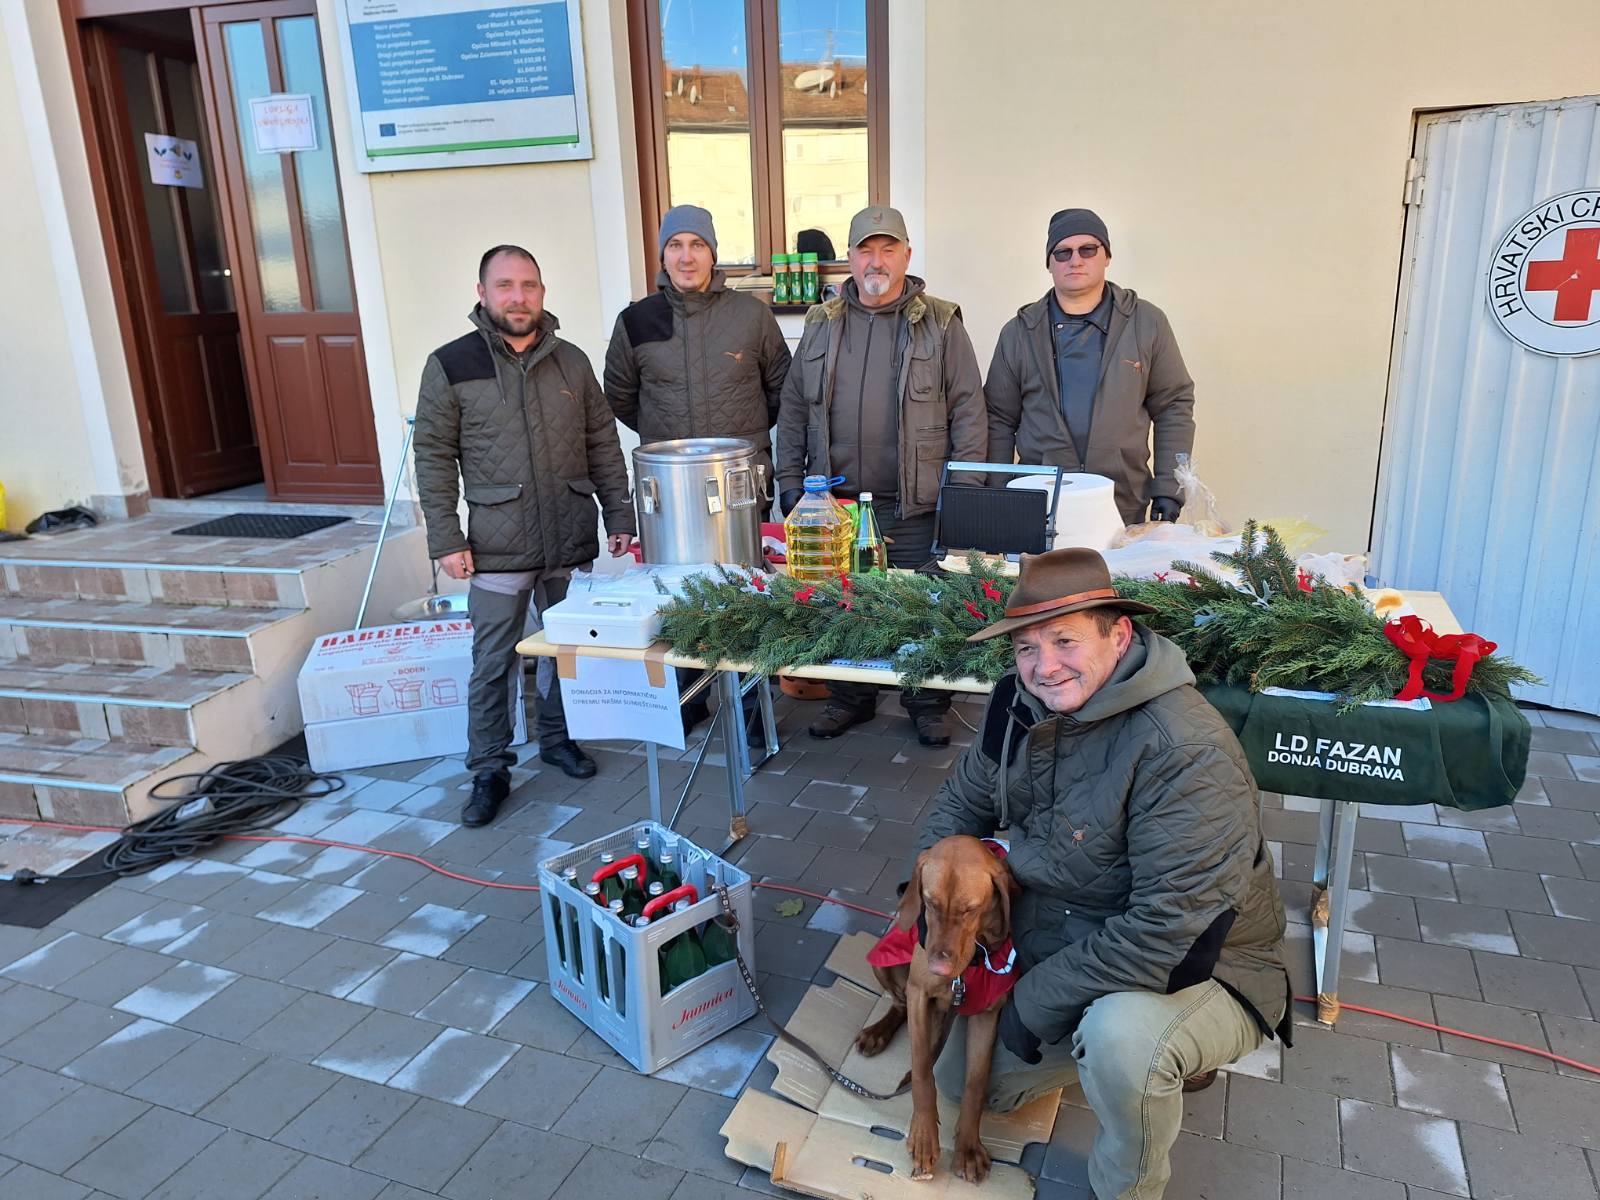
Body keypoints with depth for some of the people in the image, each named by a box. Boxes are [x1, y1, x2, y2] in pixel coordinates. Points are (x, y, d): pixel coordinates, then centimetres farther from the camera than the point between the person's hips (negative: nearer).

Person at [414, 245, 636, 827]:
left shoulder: (571, 362, 6)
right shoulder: (451, 366, -3)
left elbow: (603, 446, 10)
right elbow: (434, 458, -2)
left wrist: (620, 519, 6)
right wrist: (446, 539, -7)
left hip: (571, 542, 3)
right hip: (498, 550, -3)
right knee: (492, 665, 3)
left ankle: (558, 737, 36)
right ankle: (489, 772, 18)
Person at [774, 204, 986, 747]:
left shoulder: (940, 324, 3)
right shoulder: (821, 325, 11)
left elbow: (968, 409, 0)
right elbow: (793, 410, 14)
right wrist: (790, 481, 8)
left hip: (918, 505, -2)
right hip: (836, 501, 3)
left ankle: (928, 705, 22)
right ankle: (849, 698, 28)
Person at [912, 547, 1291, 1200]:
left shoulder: (1186, 752, -32)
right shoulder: (1021, 706, -9)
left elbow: (1168, 933, -33)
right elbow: (961, 803, 9)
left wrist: (1036, 1002, -23)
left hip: (1195, 972, -7)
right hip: (1061, 948, 7)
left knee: (1120, 1032, -38)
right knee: (963, 1078, 11)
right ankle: (1159, 1055, 25)